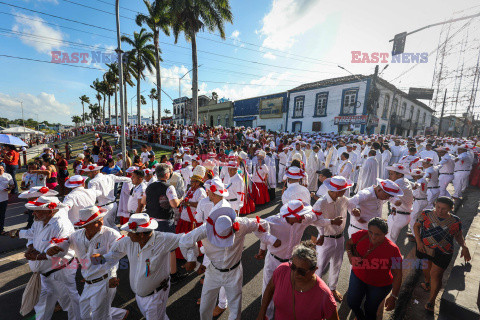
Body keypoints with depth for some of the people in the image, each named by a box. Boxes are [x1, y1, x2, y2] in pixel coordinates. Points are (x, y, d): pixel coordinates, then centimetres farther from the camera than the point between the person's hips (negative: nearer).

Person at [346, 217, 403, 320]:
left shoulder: (392, 250, -26)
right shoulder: (361, 235, -20)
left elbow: (397, 274, -17)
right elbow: (349, 243, 1)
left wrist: (393, 297, -14)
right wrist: (350, 256, -18)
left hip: (379, 285, -2)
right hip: (358, 276, 2)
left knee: (369, 309, 10)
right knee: (352, 303, 7)